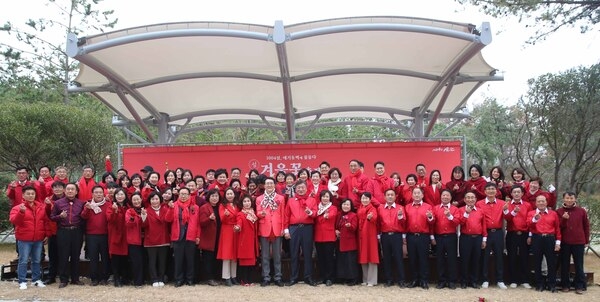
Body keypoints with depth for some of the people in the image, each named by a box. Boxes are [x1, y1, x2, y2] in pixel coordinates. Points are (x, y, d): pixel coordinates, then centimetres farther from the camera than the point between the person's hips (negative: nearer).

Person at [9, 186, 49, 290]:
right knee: (23, 261, -1)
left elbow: (46, 221, 12)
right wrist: (21, 212, -34)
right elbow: (14, 221, -19)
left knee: (37, 261, 11)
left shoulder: (41, 207, 8)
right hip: (24, 239, -4)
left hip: (38, 239, 4)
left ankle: (36, 280, 20)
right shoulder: (17, 208, -4)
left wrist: (47, 234, 8)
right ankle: (22, 281, 6)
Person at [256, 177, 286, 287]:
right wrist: (261, 213, -21)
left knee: (277, 255, 4)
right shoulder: (259, 199, 9)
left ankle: (278, 277, 11)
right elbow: (257, 213, 2)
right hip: (264, 229, 0)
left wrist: (283, 228, 0)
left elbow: (283, 214, 6)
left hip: (277, 229, 0)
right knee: (265, 255, 3)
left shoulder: (281, 198, 8)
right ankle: (266, 278, 8)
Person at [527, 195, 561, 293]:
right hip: (536, 239, 0)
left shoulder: (553, 213, 8)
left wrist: (558, 242, 2)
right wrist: (535, 219, -29)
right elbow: (529, 224, -10)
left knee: (552, 262, 2)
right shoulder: (531, 213, 7)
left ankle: (552, 284, 11)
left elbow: (557, 228, 7)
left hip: (550, 239, 0)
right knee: (537, 262, 4)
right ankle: (539, 284, 14)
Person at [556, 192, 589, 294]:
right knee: (565, 265, 8)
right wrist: (563, 219, -19)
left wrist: (587, 241, 6)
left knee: (579, 265, 4)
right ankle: (565, 285, 17)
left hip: (579, 242, -1)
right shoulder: (559, 212, 1)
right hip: (564, 242, 1)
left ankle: (579, 286, 11)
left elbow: (586, 226, 7)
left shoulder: (581, 211, 1)